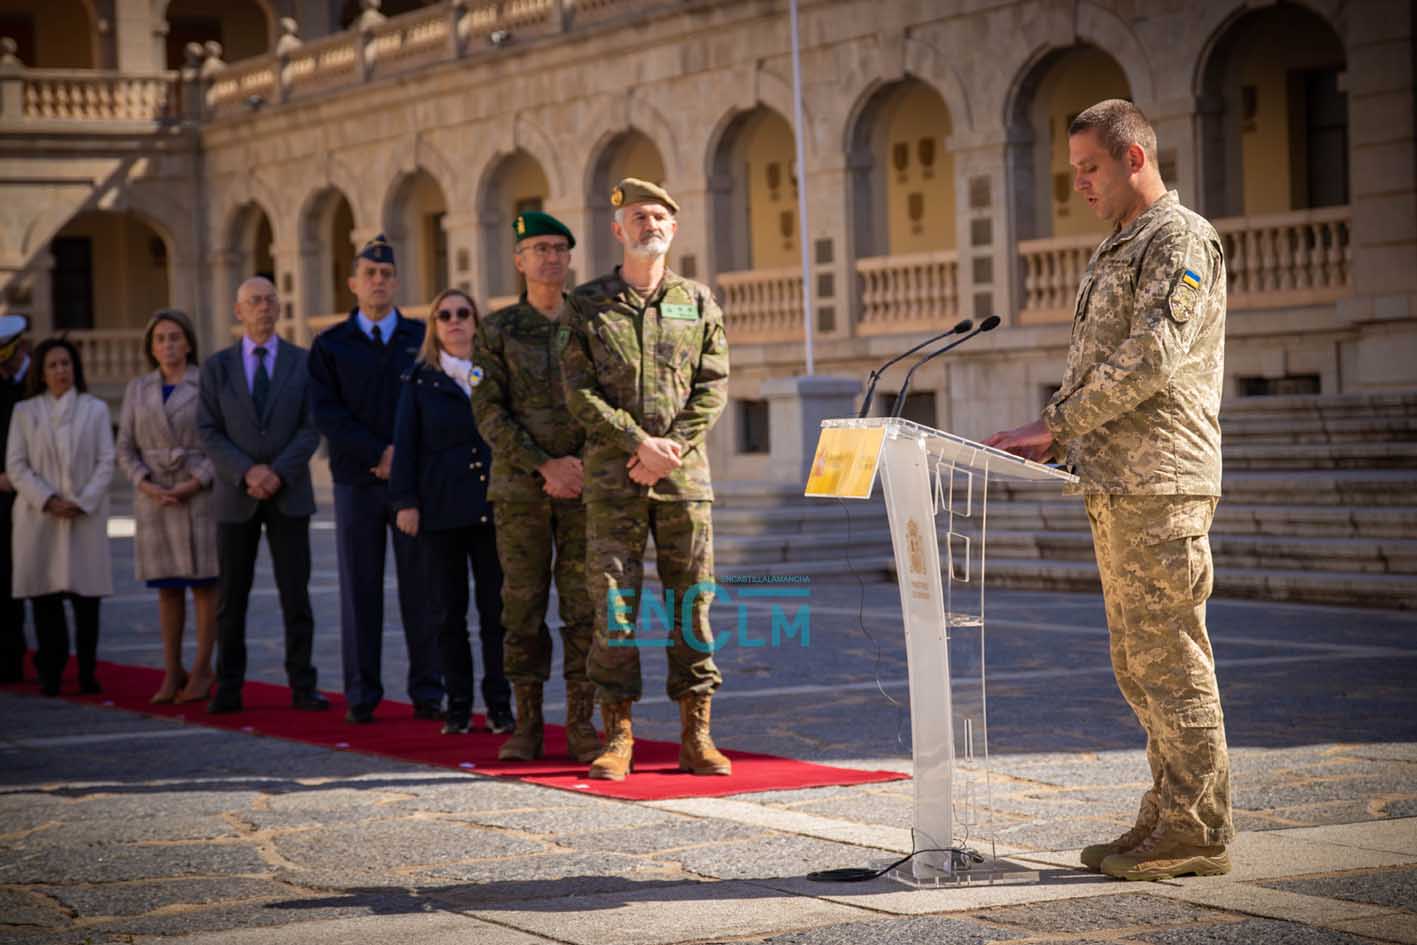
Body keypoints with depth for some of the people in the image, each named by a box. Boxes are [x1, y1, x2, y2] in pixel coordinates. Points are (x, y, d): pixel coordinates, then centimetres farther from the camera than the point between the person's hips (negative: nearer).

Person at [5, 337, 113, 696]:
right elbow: (15, 466, 3)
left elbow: (106, 462, 4)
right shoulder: (24, 411, 9)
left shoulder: (95, 409, 9)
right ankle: (50, 672, 3)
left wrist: (83, 502, -10)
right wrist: (47, 501, -10)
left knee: (87, 593, -3)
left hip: (86, 516, 0)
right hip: (39, 516, 0)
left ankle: (87, 672, 2)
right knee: (44, 594, -2)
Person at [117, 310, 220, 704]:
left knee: (204, 582, -2)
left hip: (201, 493, -3)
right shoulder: (137, 390, 9)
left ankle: (202, 671, 4)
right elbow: (126, 449, 7)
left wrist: (195, 484, -16)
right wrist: (147, 486, -10)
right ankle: (172, 674, 8)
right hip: (154, 497, 3)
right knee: (167, 587, 5)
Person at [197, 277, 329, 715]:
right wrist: (246, 472, -14)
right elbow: (208, 432, 0)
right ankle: (229, 688, 8)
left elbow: (312, 428, -1)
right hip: (236, 497, 1)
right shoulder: (217, 367, 6)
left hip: (289, 494, -1)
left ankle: (303, 687, 3)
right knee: (231, 597, 3)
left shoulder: (303, 362, 5)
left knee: (296, 595, -2)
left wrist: (278, 473, -14)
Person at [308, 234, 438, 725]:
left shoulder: (422, 339, 8)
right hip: (357, 481, 0)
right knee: (359, 589, 2)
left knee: (420, 587, 0)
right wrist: (379, 455, -12)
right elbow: (327, 414, -3)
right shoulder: (330, 345, 7)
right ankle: (361, 695, 6)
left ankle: (427, 692, 5)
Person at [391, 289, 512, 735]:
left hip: (493, 507, 0)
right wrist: (405, 501, -4)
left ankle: (499, 704, 6)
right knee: (448, 612, 3)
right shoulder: (420, 380, 7)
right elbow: (406, 444, 4)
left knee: (497, 609, 0)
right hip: (442, 509, 0)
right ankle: (458, 705, 10)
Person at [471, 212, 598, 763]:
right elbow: (489, 412, -4)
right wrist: (546, 466, -14)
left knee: (584, 605, -2)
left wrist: (581, 464, -10)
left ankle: (581, 725, 3)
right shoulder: (497, 331, 5)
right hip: (521, 487, -1)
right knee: (523, 606, 0)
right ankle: (527, 724, 7)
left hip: (584, 485, 1)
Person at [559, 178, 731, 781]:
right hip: (612, 474, -1)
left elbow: (713, 388, 4)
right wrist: (639, 443, -13)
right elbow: (579, 392, -2)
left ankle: (695, 735, 7)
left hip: (685, 473, 2)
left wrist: (673, 447, -10)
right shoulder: (587, 305, 6)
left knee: (692, 600, 2)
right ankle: (618, 736, 3)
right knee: (614, 602, -3)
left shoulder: (698, 303, 10)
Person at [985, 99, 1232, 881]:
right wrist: (1056, 438, 9)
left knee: (1170, 657, -8)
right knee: (1138, 664, 11)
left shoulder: (1180, 239, -8)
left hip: (1161, 487, -10)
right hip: (1114, 487, 10)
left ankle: (1197, 833, -4)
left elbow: (1151, 357, -19)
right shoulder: (1115, 251, 22)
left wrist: (1055, 422, -17)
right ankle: (1168, 818, 17)